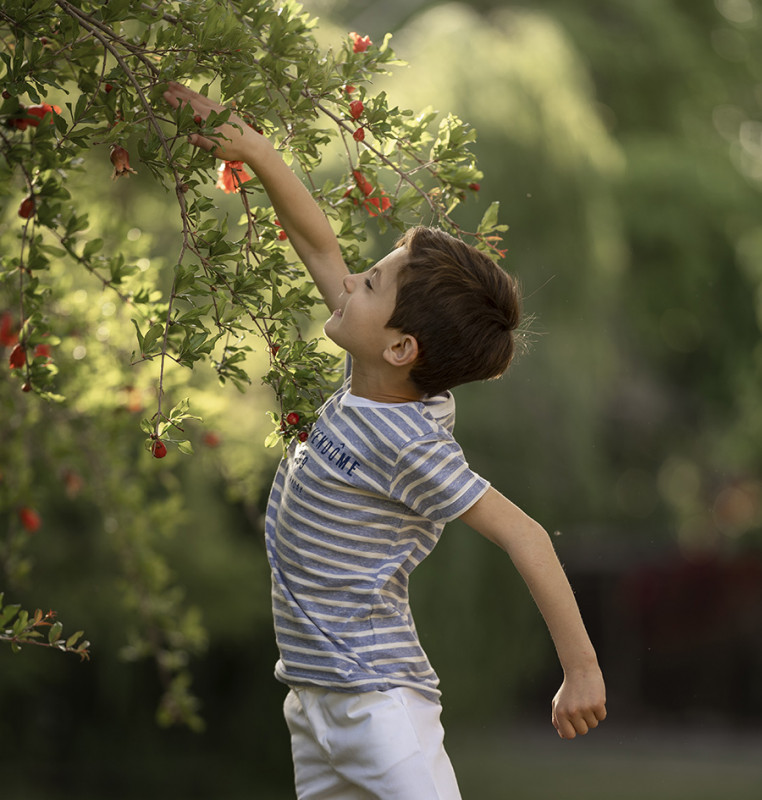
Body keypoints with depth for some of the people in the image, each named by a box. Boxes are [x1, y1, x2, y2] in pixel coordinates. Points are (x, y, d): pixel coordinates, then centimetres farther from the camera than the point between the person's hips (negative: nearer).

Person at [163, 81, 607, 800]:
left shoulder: (410, 446, -20)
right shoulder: (370, 386, 3)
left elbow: (523, 537, -21)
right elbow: (317, 244, 10)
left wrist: (582, 672, -19)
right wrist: (253, 151, 9)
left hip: (380, 704, -9)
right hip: (315, 700, 9)